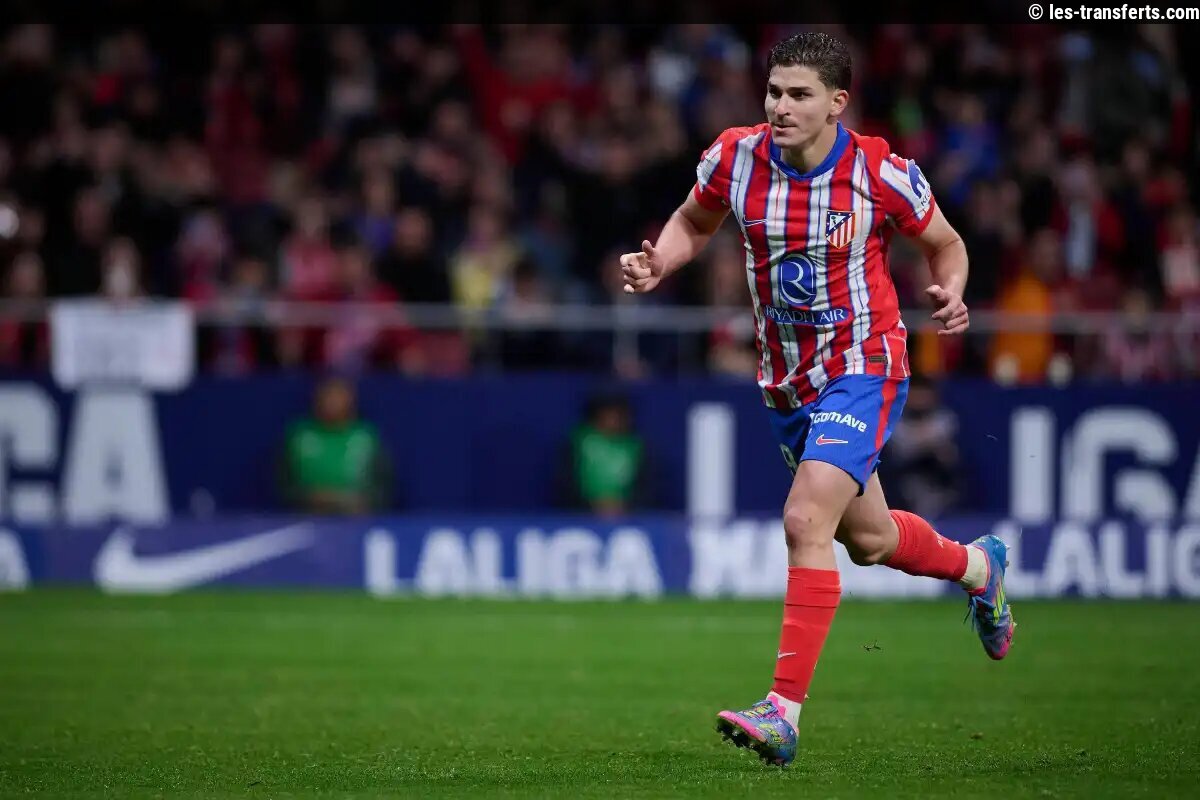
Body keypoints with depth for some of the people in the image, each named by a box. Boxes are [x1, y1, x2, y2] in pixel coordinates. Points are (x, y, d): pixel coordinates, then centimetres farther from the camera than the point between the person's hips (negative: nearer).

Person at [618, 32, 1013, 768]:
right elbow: (695, 222, 11)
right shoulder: (736, 158, -9)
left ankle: (785, 710, -21)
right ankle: (978, 565, 54)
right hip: (787, 378, 6)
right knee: (867, 539, 21)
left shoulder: (882, 173, -17)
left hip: (864, 367, -5)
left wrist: (951, 294, -19)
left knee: (807, 521, -23)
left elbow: (945, 243, 1)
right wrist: (657, 264, -10)